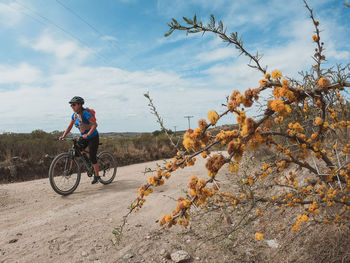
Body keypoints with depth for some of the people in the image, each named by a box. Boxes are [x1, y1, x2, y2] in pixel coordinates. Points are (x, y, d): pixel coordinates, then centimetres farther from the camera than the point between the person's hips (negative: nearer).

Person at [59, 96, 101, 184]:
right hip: (84, 137, 7)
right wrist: (63, 136, -6)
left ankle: (97, 176, 8)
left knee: (92, 157, -6)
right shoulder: (74, 115, 1)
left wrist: (87, 134, -35)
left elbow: (95, 124, -27)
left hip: (93, 137, -7)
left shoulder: (85, 113, -22)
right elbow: (70, 126, 6)